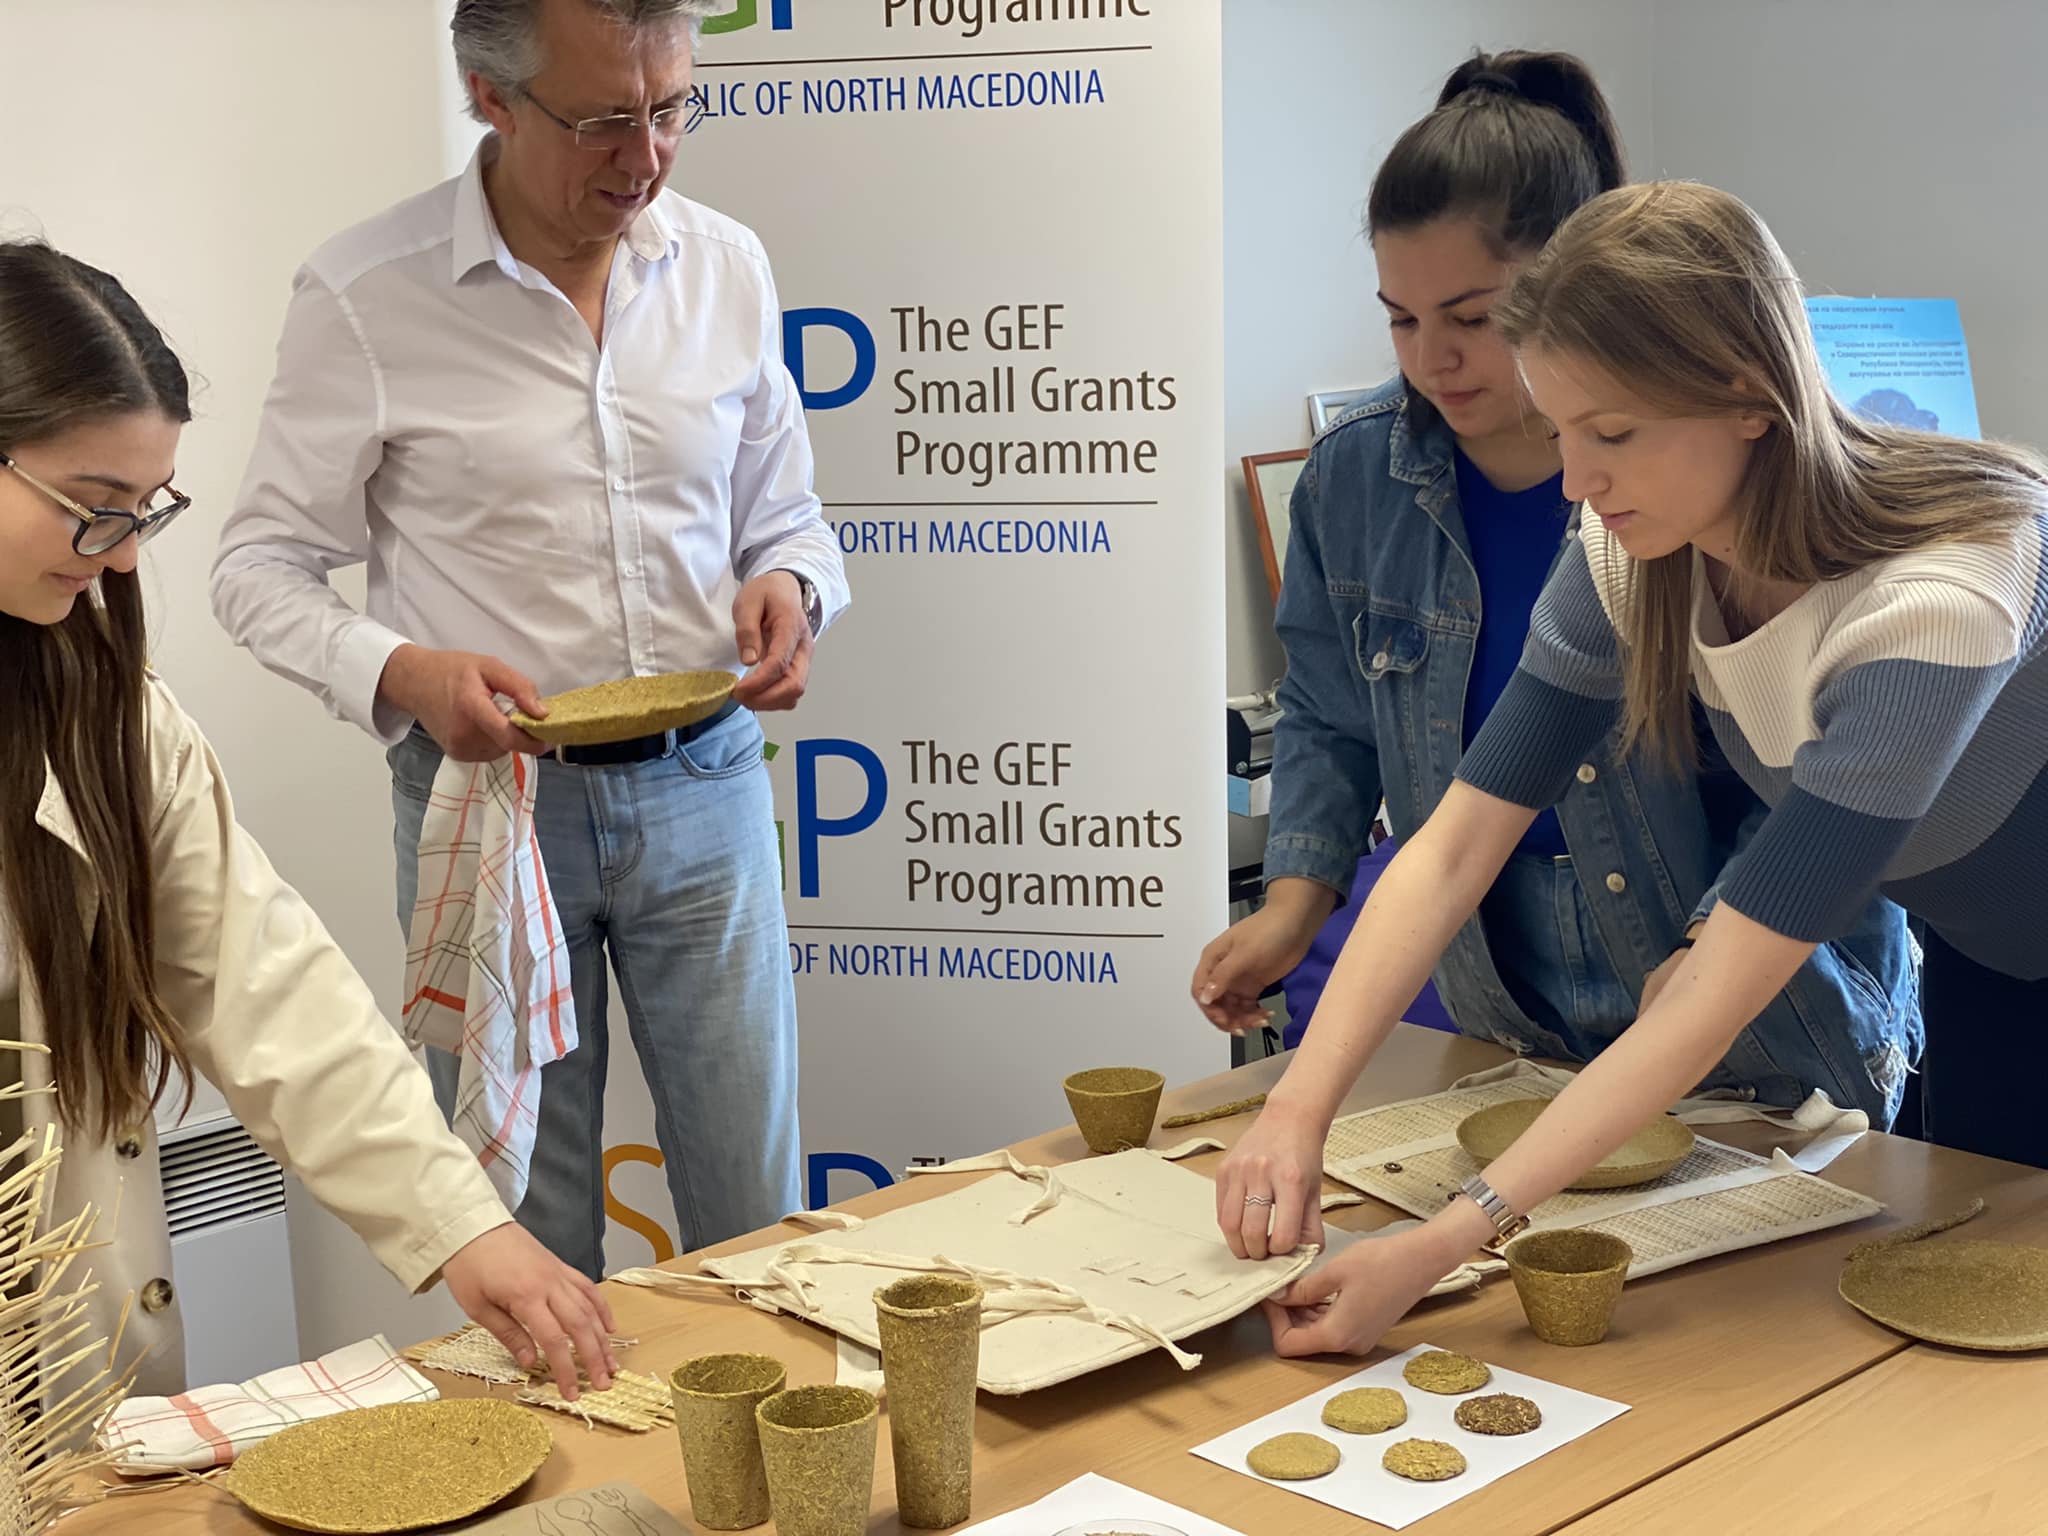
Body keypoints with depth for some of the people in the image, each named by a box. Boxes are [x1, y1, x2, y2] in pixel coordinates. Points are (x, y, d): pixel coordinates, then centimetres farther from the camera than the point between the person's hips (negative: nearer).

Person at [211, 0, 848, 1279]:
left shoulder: (726, 265, 3)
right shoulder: (366, 295, -9)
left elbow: (787, 521, 13)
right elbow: (261, 570, -3)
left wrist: (788, 589, -10)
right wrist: (401, 675, -21)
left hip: (703, 787, 3)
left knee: (757, 1209, 9)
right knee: (531, 1243, 10)